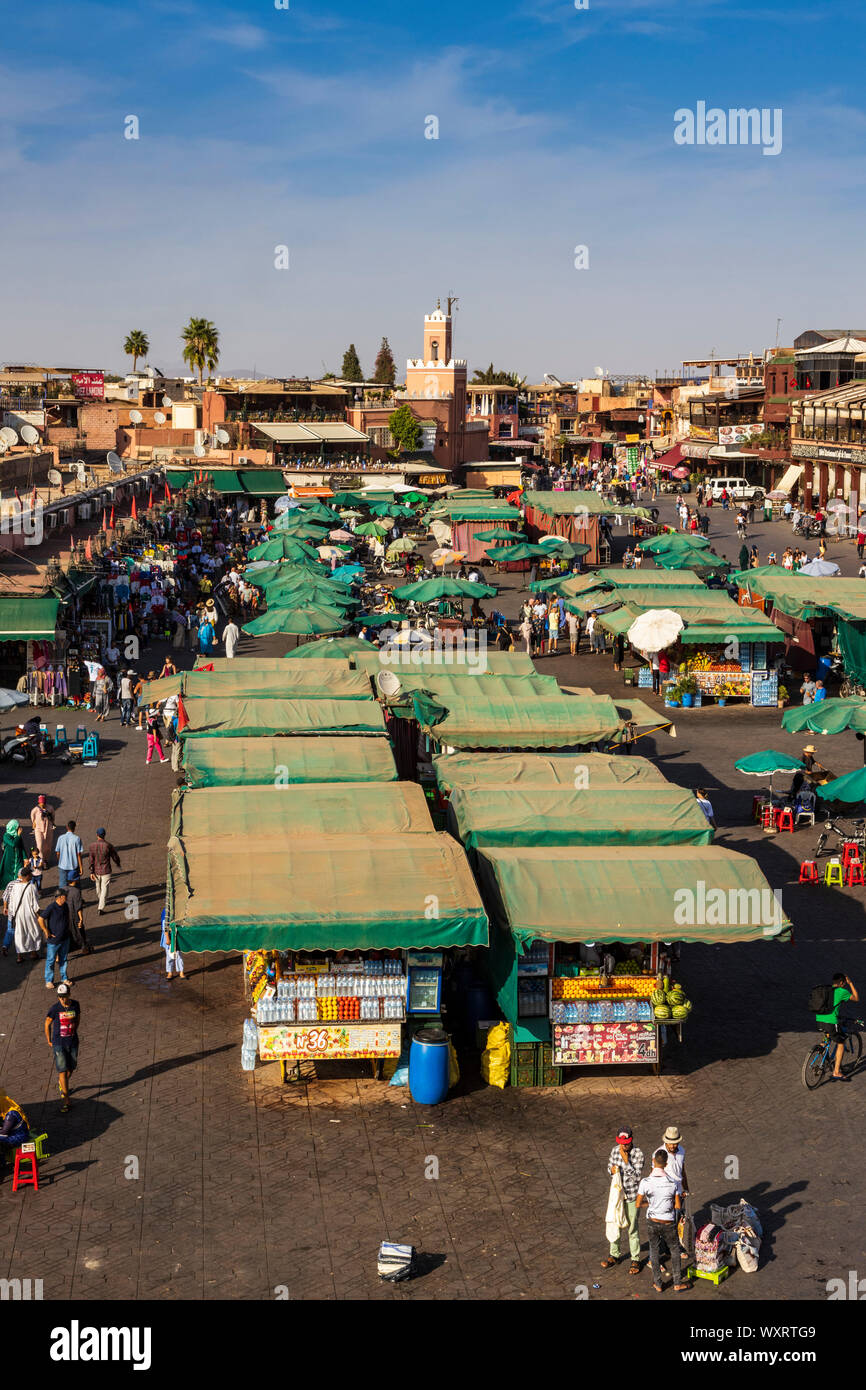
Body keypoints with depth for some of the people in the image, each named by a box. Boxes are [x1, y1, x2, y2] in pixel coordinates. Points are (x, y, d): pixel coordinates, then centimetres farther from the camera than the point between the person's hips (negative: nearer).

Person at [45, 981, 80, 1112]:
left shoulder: (75, 1005, -7)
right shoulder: (54, 1008, -16)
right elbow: (47, 1024, -1)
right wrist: (49, 1041, 6)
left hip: (73, 1042, 3)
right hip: (59, 1043, -3)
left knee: (71, 1068, 16)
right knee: (63, 1071, -6)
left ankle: (61, 1082, 48)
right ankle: (66, 1100, -1)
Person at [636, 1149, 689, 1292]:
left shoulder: (646, 1182, -17)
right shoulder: (674, 1182, -16)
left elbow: (638, 1204, -9)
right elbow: (678, 1206, -8)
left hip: (652, 1222, 0)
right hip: (669, 1223, 0)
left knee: (654, 1252, 18)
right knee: (675, 1251, 21)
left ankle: (658, 1284, 29)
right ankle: (678, 1284, 28)